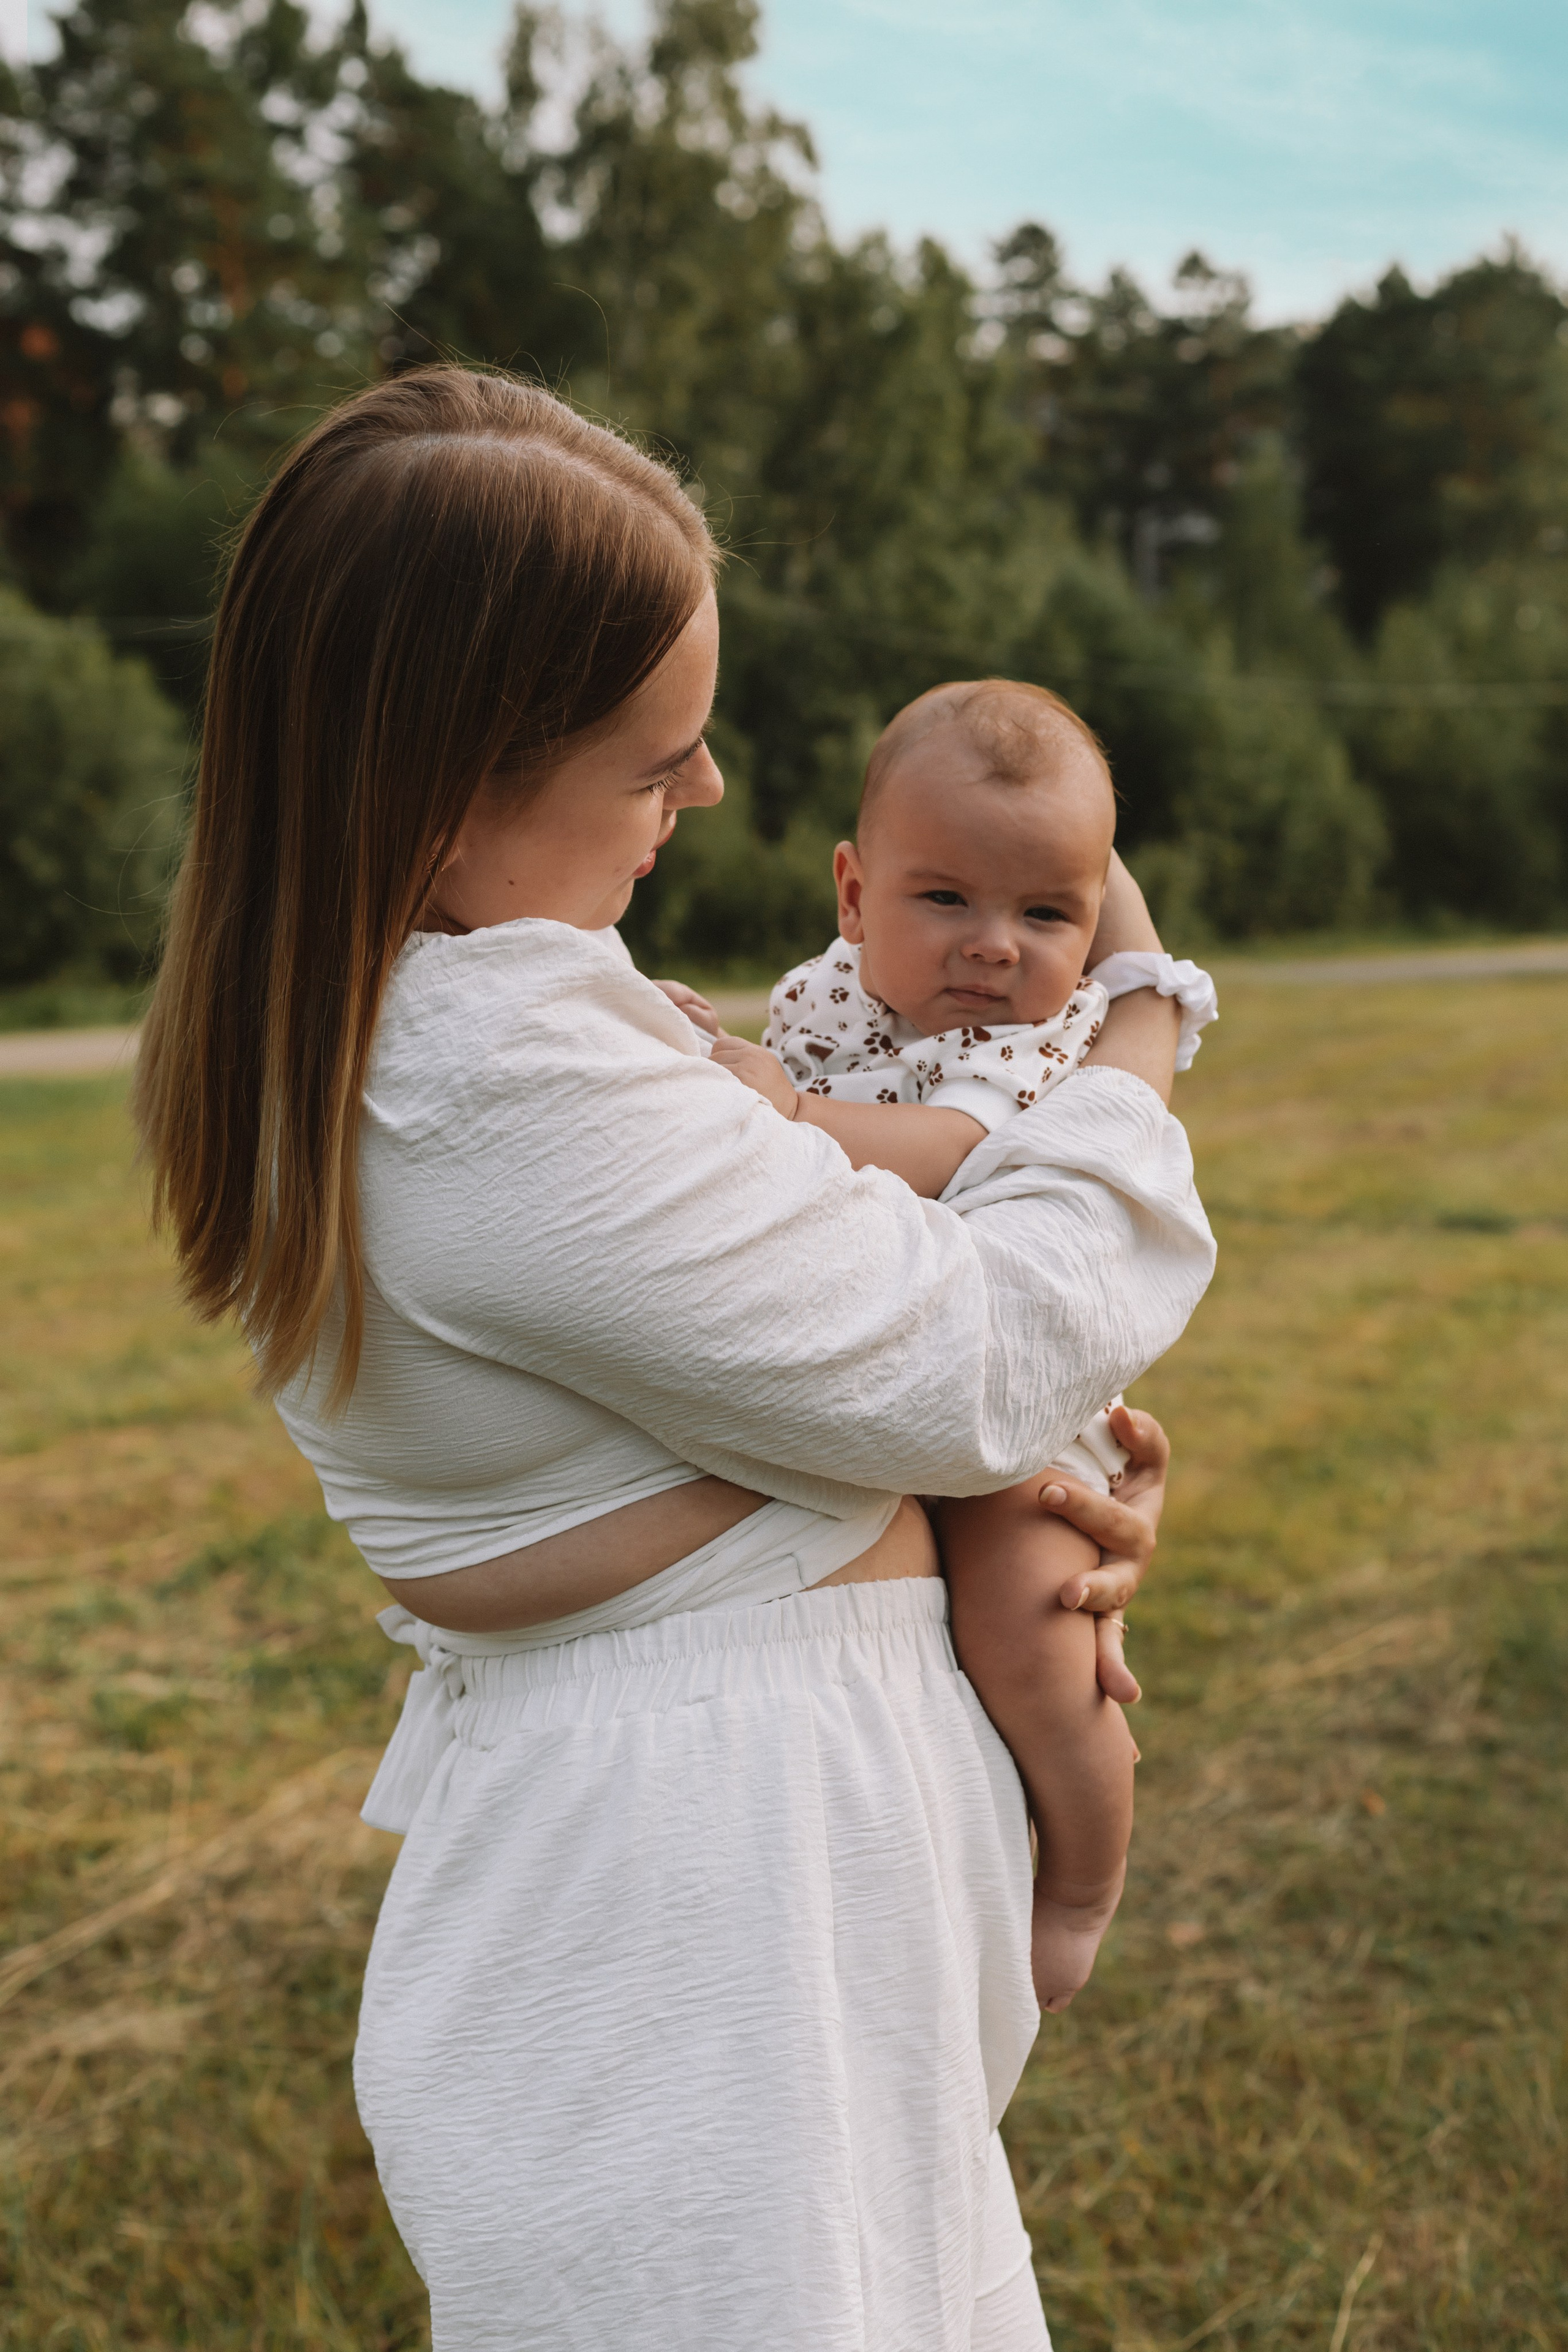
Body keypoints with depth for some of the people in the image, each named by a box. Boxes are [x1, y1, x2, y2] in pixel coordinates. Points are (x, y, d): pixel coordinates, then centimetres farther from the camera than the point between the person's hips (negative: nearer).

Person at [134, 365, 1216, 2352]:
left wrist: (1032, 1478, 4)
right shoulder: (513, 1088, -29)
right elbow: (974, 1358, -19)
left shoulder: (338, 1039, 4)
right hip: (707, 1867, -10)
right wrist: (1141, 1022, -4)